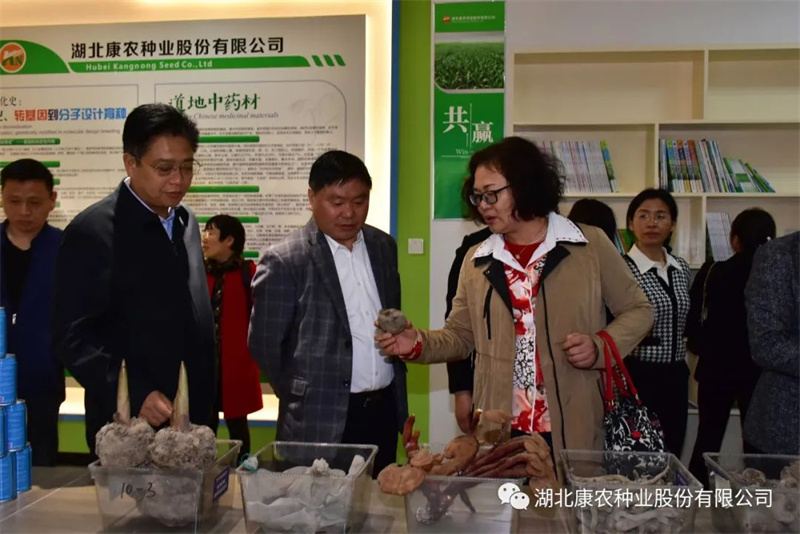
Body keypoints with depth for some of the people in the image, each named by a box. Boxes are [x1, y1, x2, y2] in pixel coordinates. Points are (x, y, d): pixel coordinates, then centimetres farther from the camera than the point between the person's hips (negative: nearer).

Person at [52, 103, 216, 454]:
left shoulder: (186, 222, 8)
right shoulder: (92, 231, -13)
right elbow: (72, 337, -13)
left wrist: (207, 399, 12)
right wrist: (137, 396, -23)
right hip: (130, 428, -6)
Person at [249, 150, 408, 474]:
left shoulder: (384, 247, 6)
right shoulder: (284, 261, -11)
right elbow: (265, 343, -7)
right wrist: (302, 402, 1)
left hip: (385, 410, 5)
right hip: (321, 420, -5)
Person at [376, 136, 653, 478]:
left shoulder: (590, 245, -3)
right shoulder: (476, 260, 6)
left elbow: (637, 310, 6)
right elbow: (459, 337, 9)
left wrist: (600, 346, -11)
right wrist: (418, 344, -10)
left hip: (574, 430, -2)